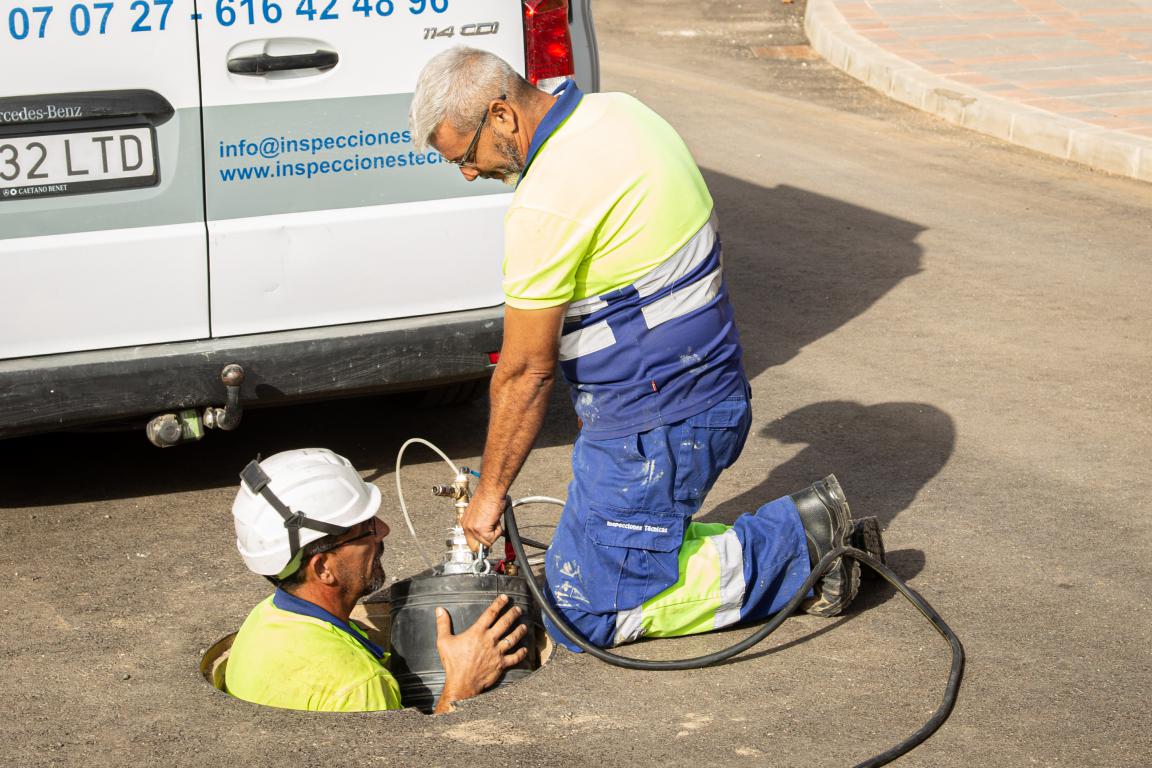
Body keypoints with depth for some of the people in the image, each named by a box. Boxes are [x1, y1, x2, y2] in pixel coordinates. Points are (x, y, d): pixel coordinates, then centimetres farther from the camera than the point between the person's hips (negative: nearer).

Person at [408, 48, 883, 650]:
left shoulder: (547, 203, -23)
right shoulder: (618, 111, 6)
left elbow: (526, 372, -16)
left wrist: (491, 491, -3)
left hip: (657, 428, -10)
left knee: (584, 617, -4)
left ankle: (800, 544, -2)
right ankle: (809, 533, 13)